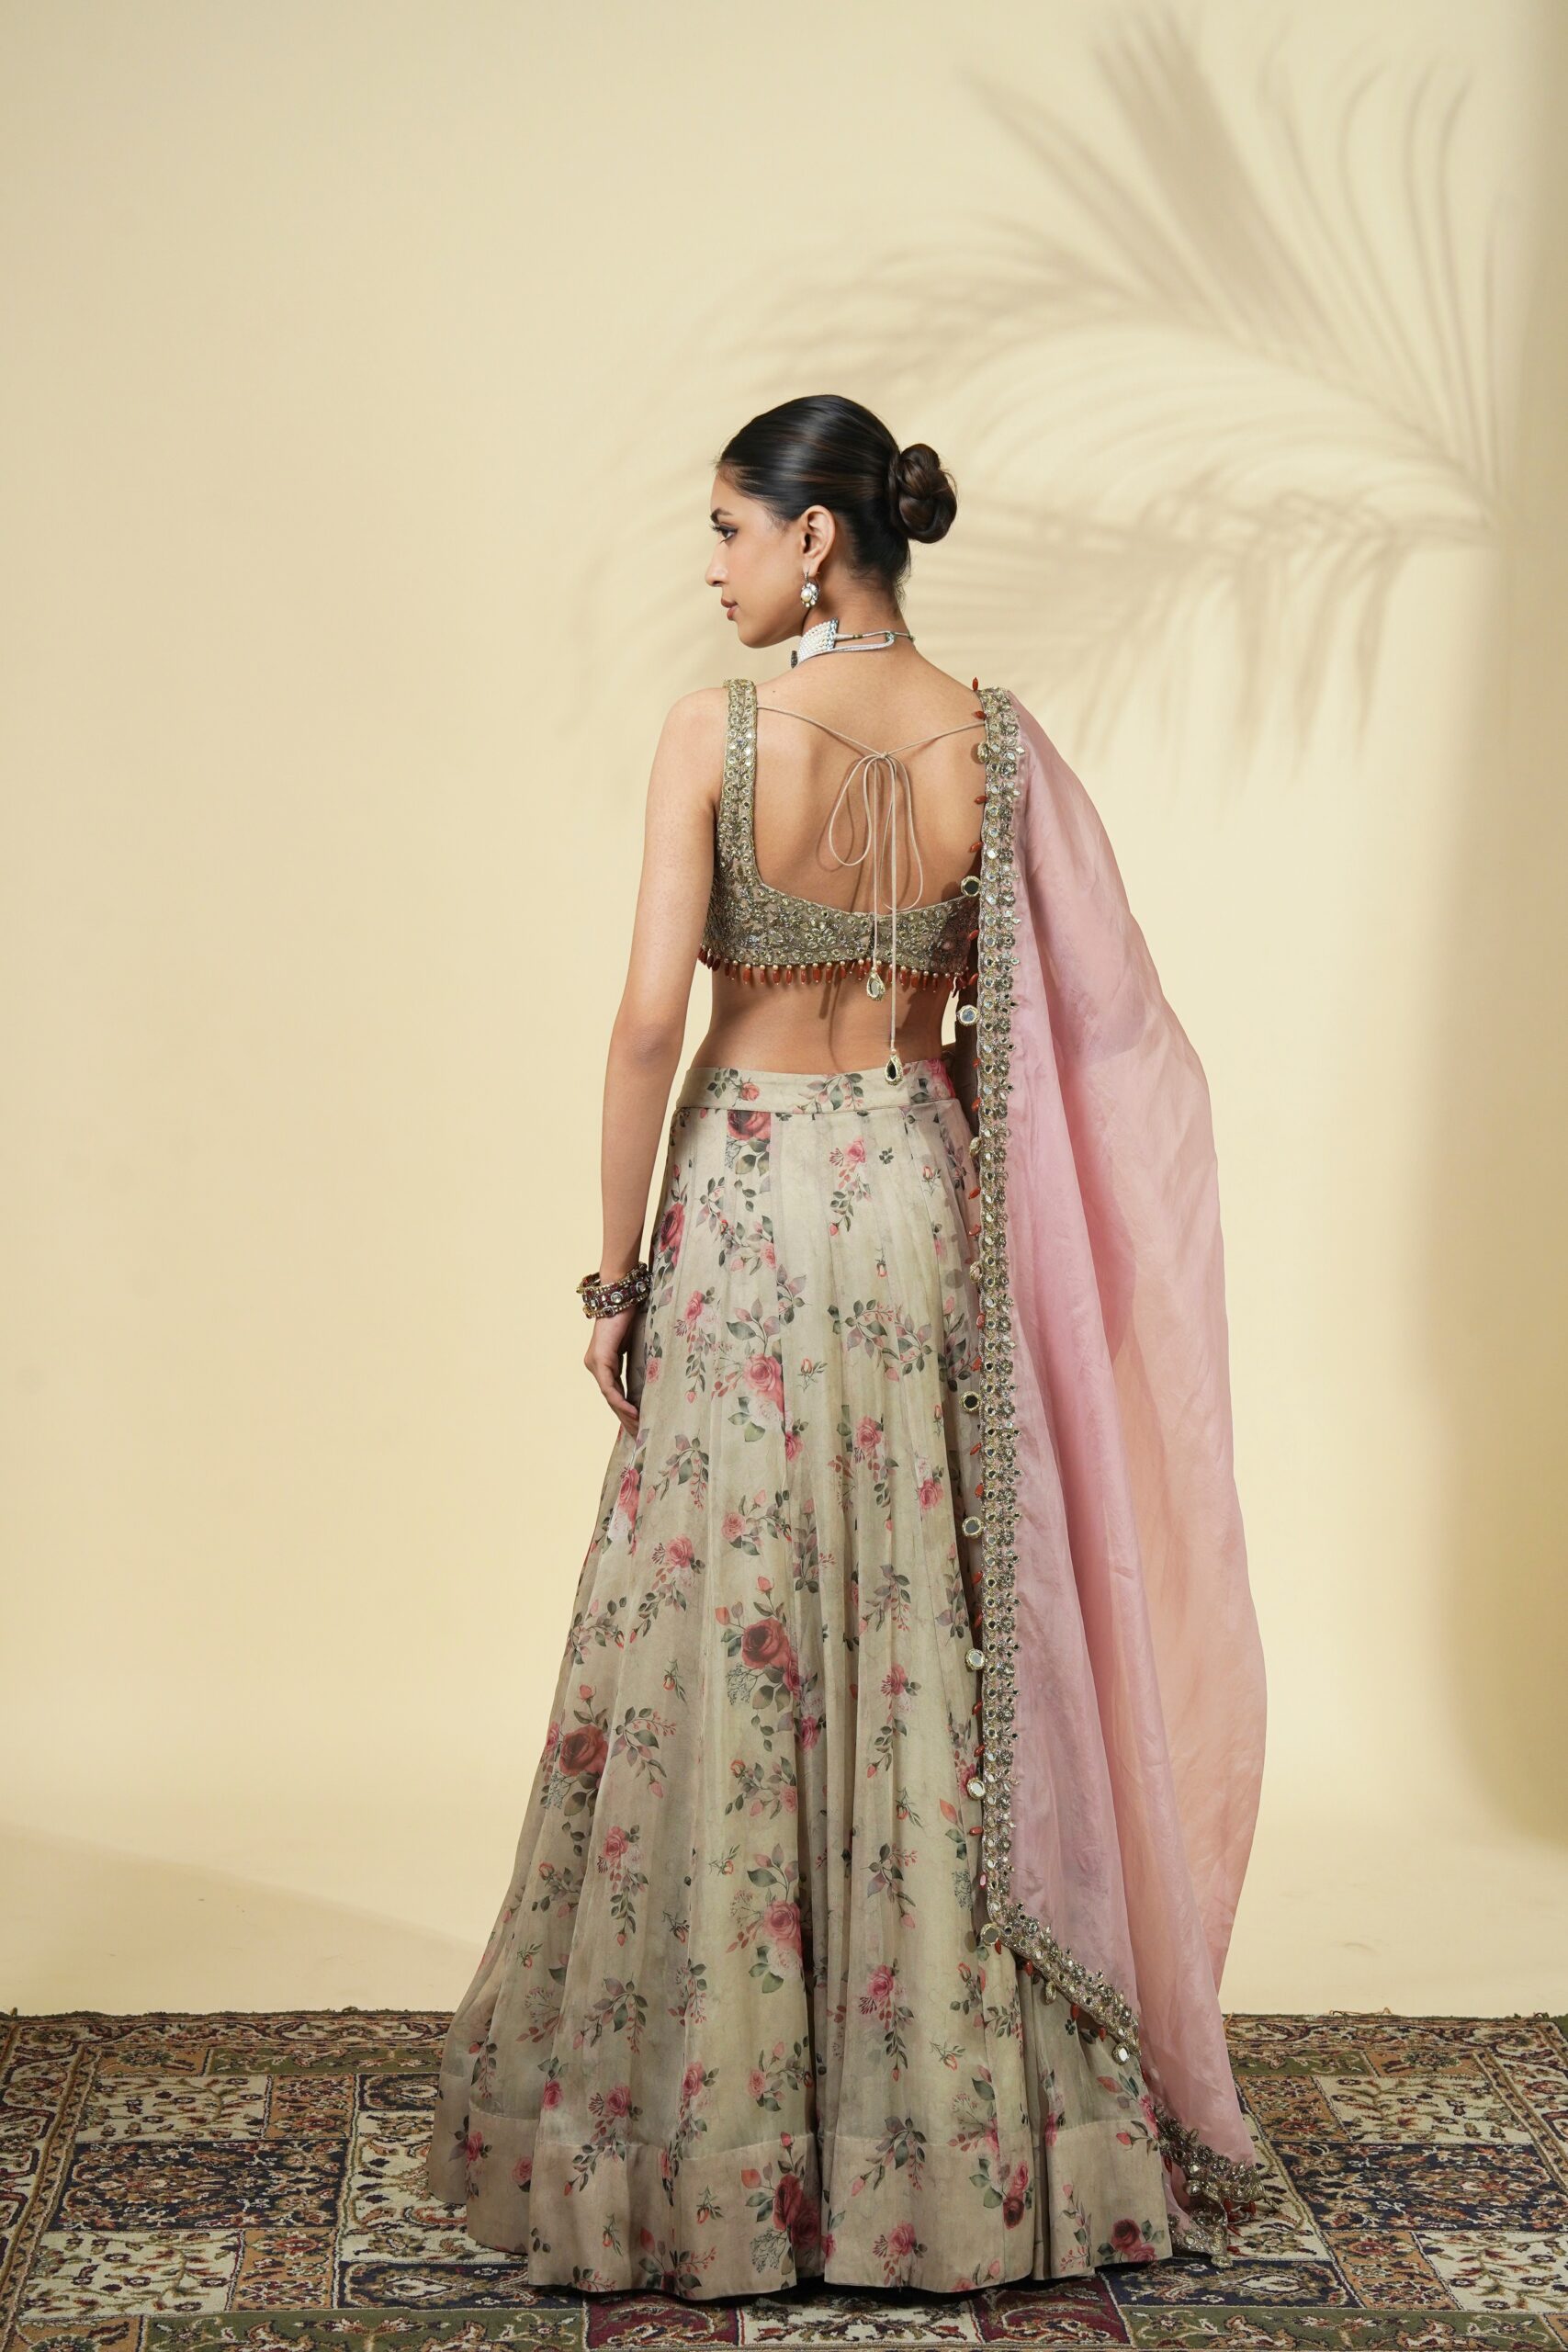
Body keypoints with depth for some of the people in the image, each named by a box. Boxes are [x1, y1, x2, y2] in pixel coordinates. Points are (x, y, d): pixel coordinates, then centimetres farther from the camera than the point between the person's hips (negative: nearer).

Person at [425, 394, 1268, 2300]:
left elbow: (651, 1018, -13)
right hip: (921, 1187, 4)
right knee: (930, 1640, 11)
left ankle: (711, 2146, 15)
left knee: (723, 1644, 5)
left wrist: (615, 1265, -4)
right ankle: (953, 2137, 21)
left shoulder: (714, 734, -12)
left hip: (751, 1186, -4)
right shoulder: (995, 741, 0)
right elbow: (1038, 1029, 3)